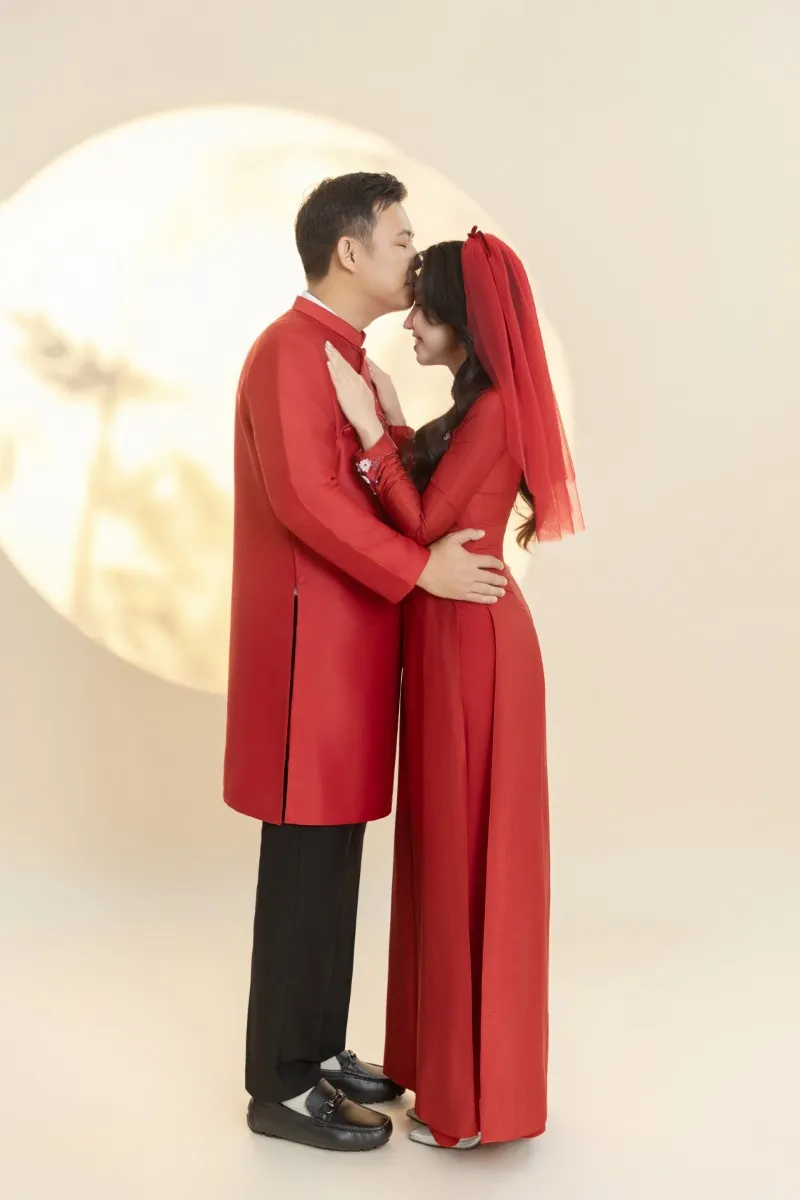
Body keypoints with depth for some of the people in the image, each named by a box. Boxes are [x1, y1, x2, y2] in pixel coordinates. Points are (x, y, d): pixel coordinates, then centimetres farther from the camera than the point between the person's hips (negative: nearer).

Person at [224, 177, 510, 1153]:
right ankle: (282, 1086, 14)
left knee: (334, 859, 15)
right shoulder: (290, 349, -12)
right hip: (311, 645, -10)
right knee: (305, 866, -1)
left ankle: (318, 1049, 29)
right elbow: (303, 497, -23)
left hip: (351, 643, 10)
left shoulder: (347, 356, 20)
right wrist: (421, 569, -21)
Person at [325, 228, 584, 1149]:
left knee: (468, 854, 1)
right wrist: (395, 423, 8)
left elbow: (423, 528, -19)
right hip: (452, 638, 10)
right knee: (449, 848, 16)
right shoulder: (481, 406, 13)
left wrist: (368, 424, -16)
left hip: (470, 643, -10)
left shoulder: (493, 407, -16)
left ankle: (477, 1097, 18)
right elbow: (431, 509, 12)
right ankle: (451, 1059, 32)